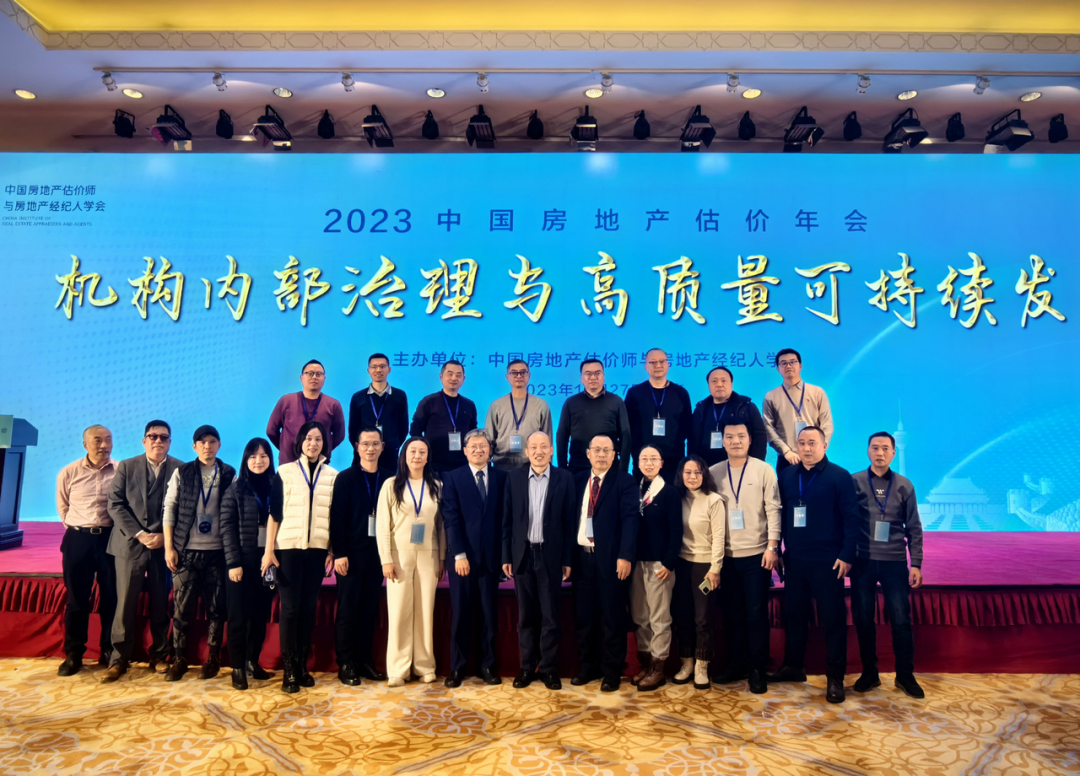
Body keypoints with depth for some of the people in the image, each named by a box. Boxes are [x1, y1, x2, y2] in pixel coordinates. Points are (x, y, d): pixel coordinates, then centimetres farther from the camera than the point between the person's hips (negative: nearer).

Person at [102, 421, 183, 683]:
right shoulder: (126, 467, 6)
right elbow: (115, 504, 0)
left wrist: (165, 536, -11)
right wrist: (139, 534, -10)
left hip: (165, 546, 0)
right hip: (130, 544, 1)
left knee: (161, 604, 6)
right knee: (125, 603, 1)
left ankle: (159, 656, 19)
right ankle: (119, 659, 13)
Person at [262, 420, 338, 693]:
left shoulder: (332, 476, 6)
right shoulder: (284, 473, 3)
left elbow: (334, 517, 7)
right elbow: (274, 514, 2)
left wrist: (332, 552, 2)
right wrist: (268, 550, -3)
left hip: (317, 549, 2)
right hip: (288, 548, -1)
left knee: (309, 607, 5)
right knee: (290, 607, -1)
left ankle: (302, 665, 16)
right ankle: (289, 669, 8)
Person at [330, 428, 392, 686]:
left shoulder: (389, 479, 4)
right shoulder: (345, 478, -2)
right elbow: (337, 517, -5)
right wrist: (339, 553, -10)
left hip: (378, 553, 2)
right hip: (351, 553, -2)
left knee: (370, 608, 8)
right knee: (348, 608, 4)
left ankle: (364, 659, 19)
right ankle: (346, 663, 14)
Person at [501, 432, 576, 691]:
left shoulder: (564, 478, -2)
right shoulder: (514, 478, 3)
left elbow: (569, 521, -1)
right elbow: (507, 520, 4)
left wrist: (567, 559, -3)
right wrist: (506, 557, 1)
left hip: (550, 555, -1)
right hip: (523, 555, 2)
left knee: (550, 615, 6)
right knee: (526, 615, 10)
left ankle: (549, 668, 17)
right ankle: (527, 666, 21)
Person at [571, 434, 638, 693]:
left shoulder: (625, 482, -3)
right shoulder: (577, 481, 11)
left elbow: (630, 519, -11)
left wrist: (625, 556, -20)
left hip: (611, 558, -4)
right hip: (582, 557, 4)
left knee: (613, 618, 6)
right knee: (583, 617, 12)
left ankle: (612, 672, 20)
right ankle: (588, 667, 28)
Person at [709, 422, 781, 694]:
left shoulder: (764, 470, -1)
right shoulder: (713, 473, 4)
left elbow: (773, 509, -4)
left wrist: (772, 546, -10)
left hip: (756, 554, -2)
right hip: (726, 555, 2)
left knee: (756, 613, 4)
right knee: (731, 612, 11)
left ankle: (757, 668, 15)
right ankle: (736, 663, 24)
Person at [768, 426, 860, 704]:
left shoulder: (839, 476, -5)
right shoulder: (786, 476, 7)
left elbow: (852, 518, -7)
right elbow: (779, 513, 11)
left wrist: (847, 555, -13)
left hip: (828, 561, -4)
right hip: (794, 559, 4)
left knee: (833, 618, 3)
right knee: (794, 614, 13)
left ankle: (835, 678, 14)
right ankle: (792, 666, 28)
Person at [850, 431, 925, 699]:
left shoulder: (904, 485, 4)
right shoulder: (854, 482, 0)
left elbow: (914, 528, 6)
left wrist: (916, 563, 1)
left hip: (895, 561, 0)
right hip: (862, 561, 0)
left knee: (901, 619, 2)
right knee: (863, 618, 6)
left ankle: (905, 675, 19)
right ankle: (869, 673, 21)